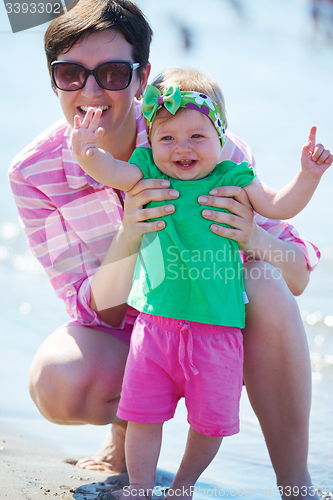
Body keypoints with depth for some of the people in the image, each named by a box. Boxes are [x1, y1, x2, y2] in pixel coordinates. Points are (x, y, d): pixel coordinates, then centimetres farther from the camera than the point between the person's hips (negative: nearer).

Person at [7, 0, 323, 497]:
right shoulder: (33, 174, -17)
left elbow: (298, 276, -16)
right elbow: (96, 308, -17)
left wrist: (254, 237, -41)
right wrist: (130, 237, -38)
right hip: (122, 337, 1)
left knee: (266, 288, -33)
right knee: (57, 382, -32)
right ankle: (128, 419, 5)